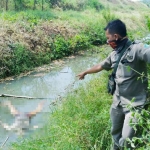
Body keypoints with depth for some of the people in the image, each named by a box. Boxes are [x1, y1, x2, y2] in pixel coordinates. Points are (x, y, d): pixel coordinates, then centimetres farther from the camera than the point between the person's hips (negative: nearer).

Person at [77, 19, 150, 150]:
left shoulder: (137, 49, -18)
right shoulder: (114, 54, 6)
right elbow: (100, 66, 24)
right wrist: (85, 72, 38)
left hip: (135, 104, -7)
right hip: (117, 102, 7)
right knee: (115, 133, 21)